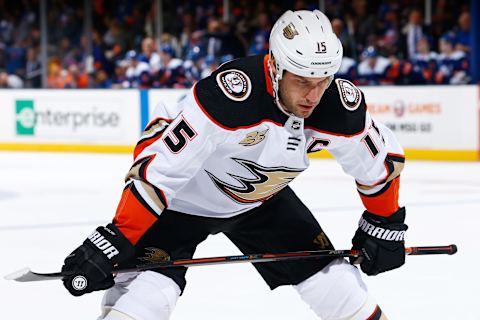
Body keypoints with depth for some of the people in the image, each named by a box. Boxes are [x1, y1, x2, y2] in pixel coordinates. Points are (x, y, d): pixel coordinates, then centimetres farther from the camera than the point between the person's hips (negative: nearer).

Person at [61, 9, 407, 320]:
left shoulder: (339, 105, -21)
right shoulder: (227, 94, -37)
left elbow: (382, 159, 0)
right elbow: (157, 170, -33)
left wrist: (385, 225, 8)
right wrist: (115, 241, -32)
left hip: (260, 199, 5)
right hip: (184, 192, -5)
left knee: (327, 273, 0)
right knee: (149, 285, -23)